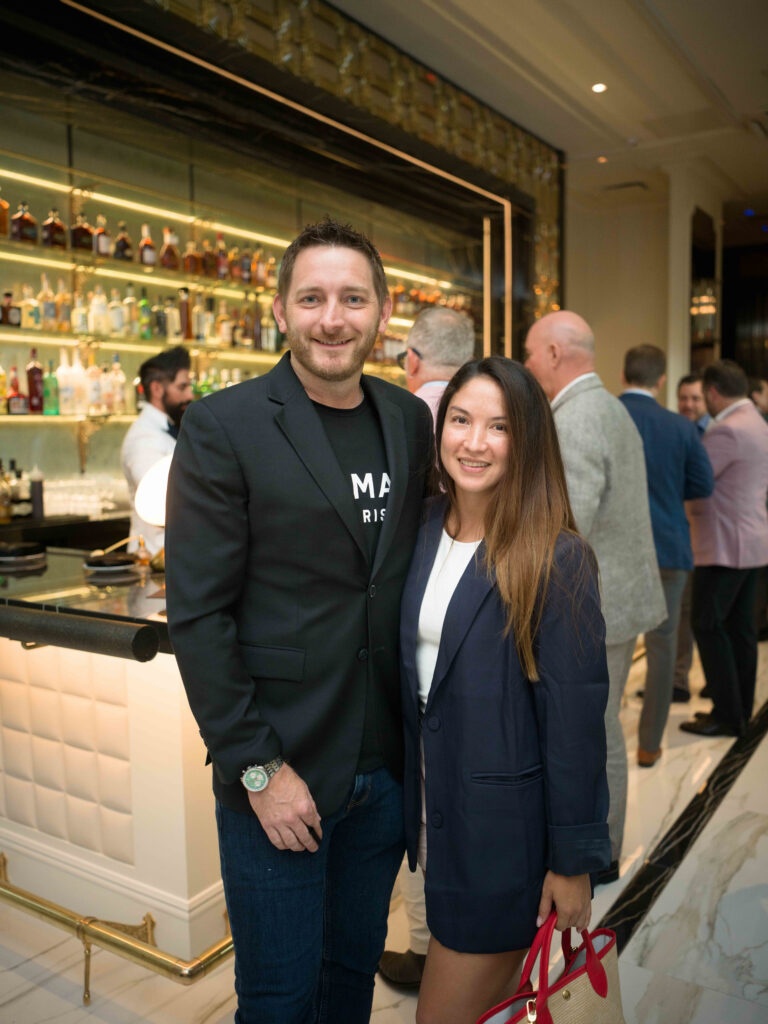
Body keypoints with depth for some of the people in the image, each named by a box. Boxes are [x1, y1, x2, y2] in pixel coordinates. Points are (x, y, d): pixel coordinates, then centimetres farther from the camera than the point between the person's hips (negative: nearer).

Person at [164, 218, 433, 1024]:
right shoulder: (222, 428, -11)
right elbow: (197, 614, -13)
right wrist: (257, 769, -14)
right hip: (278, 773, -4)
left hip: (386, 769, 5)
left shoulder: (409, 421, 4)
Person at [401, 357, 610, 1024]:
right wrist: (412, 808, 8)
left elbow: (575, 718, -16)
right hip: (430, 804, 6)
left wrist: (573, 863, -10)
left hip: (505, 825, -6)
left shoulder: (558, 560, -19)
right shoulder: (422, 530, -1)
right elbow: (406, 663, 6)